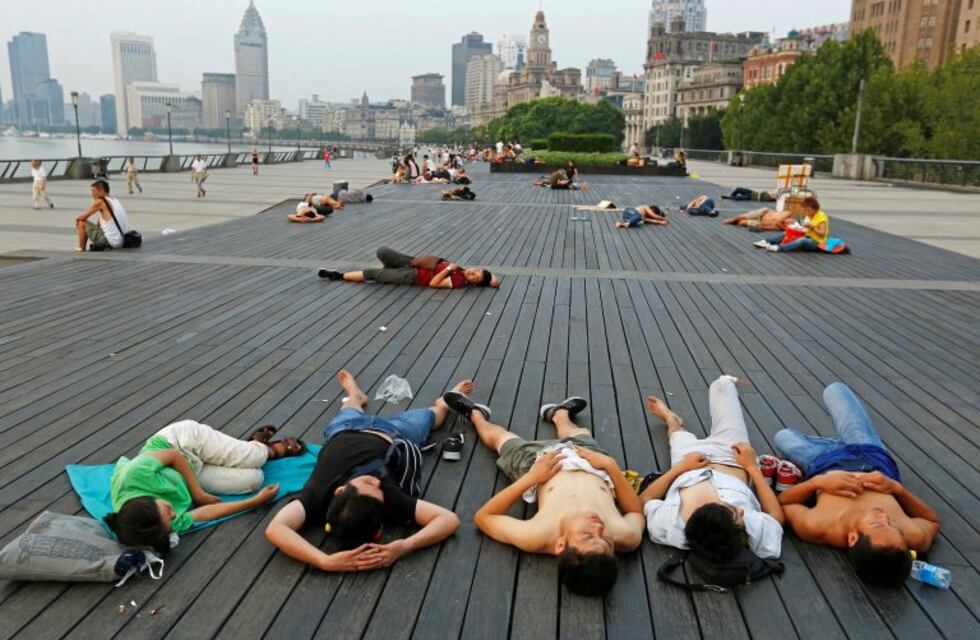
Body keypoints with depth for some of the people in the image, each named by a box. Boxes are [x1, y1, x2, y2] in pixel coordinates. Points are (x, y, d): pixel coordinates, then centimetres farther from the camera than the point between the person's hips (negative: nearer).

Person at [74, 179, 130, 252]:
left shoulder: (100, 202, -11)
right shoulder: (116, 201, 13)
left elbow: (82, 217, -2)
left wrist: (77, 219, 18)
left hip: (111, 242, -8)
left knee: (82, 223, 6)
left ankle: (81, 249, 16)